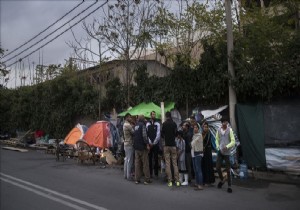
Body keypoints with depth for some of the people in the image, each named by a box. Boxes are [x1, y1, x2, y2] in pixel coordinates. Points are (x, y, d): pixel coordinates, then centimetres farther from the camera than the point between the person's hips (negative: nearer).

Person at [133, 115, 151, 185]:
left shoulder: (135, 126, 12)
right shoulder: (142, 125, -10)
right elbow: (144, 135, -18)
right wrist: (147, 144, -14)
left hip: (136, 147, 7)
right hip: (142, 147, -7)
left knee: (137, 163, 10)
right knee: (145, 163, 1)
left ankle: (137, 179, 13)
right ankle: (146, 179, 4)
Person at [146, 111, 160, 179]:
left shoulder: (157, 124, 0)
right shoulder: (147, 124, 4)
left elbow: (158, 134, -4)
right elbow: (146, 134, 1)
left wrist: (154, 143, -7)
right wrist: (150, 143, -5)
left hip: (156, 144, -1)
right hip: (149, 144, 1)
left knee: (156, 159, 1)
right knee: (149, 159, 5)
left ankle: (156, 173, 8)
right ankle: (150, 173, 14)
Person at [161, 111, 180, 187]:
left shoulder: (164, 123, -5)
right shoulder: (174, 124, 0)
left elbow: (162, 134, 1)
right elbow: (176, 133, 7)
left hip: (166, 145, -2)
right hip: (173, 145, 2)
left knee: (167, 164, 1)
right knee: (175, 163, 6)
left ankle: (170, 181, 1)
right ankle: (177, 181, 4)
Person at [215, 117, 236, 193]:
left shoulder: (230, 130, -10)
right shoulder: (218, 130, 1)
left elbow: (233, 141, -12)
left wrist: (227, 146, -25)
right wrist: (217, 146, -1)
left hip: (227, 152, -4)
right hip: (220, 151, 4)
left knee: (228, 170, 3)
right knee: (217, 167, 7)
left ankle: (229, 186, 15)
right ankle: (222, 180, 34)